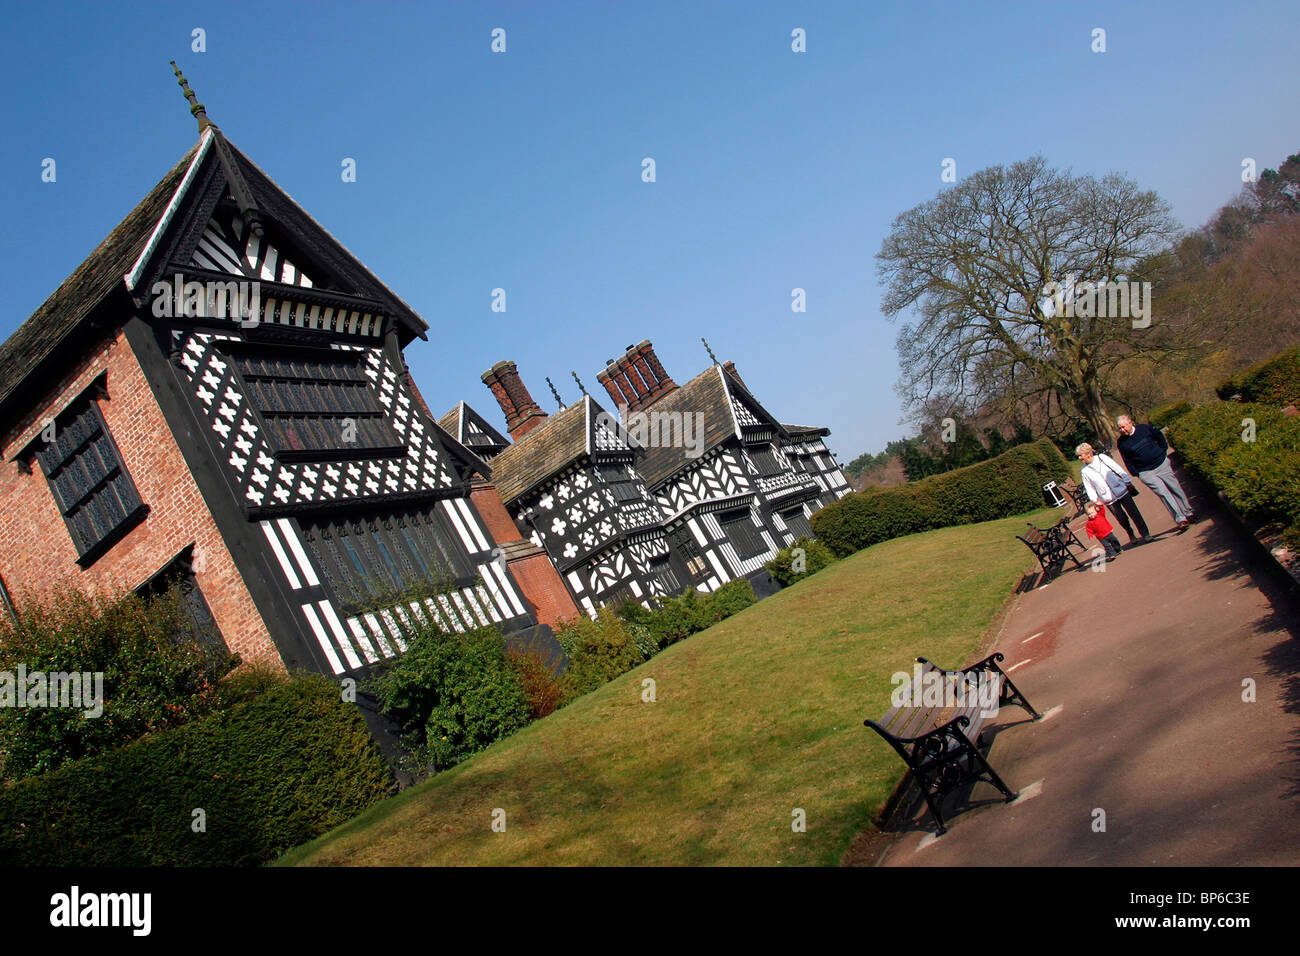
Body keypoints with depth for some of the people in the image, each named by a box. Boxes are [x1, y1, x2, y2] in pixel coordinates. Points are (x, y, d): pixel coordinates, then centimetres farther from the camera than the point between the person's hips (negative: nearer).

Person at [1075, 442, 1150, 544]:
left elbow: (1118, 469, 1)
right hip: (1108, 499, 1)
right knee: (1122, 519, 3)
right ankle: (1131, 536, 23)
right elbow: (1089, 488, 3)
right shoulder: (1084, 471, -1)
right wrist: (1095, 500, -4)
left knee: (1134, 513, 1)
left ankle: (1145, 534, 12)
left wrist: (1128, 482, 0)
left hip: (1121, 491, -1)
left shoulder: (1102, 458, -3)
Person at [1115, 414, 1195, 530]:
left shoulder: (1144, 428, -6)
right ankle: (1181, 520, -14)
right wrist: (1137, 474, -3)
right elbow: (1128, 462, 0)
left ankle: (1189, 513, 29)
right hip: (1146, 473, -2)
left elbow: (1159, 436, 14)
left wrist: (1163, 451, 13)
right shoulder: (1121, 442, -9)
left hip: (1162, 464, 2)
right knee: (1163, 493, -14)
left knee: (1176, 489, 10)